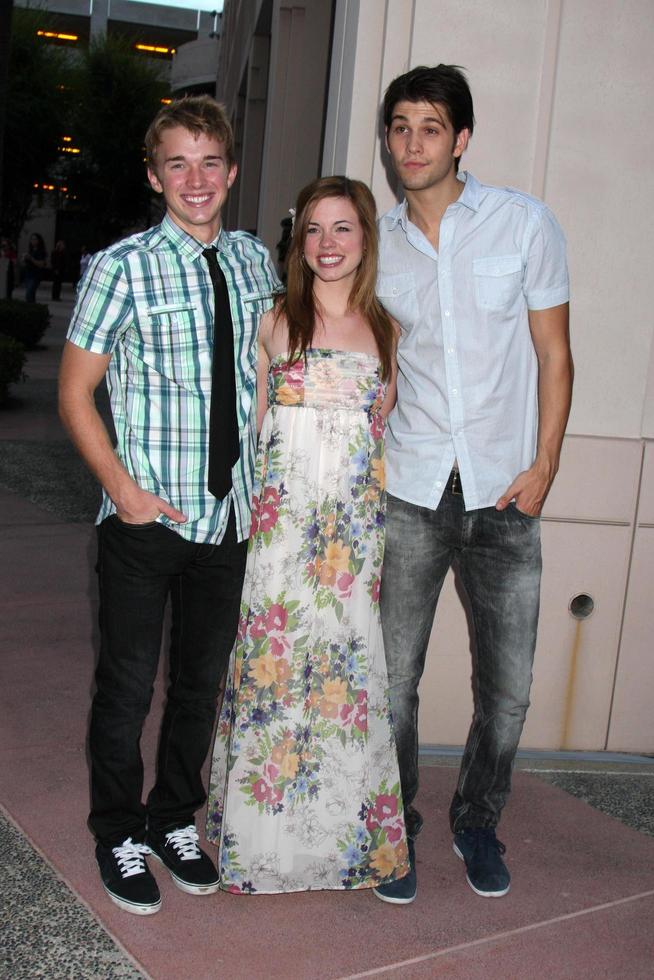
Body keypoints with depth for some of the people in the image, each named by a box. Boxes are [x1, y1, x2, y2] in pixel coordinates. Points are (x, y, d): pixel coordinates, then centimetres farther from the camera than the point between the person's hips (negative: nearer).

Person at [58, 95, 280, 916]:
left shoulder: (253, 261, 6)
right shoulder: (122, 267, -9)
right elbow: (75, 393, -6)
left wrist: (262, 473, 7)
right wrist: (122, 488, -15)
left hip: (229, 514, 5)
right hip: (144, 517, -4)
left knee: (203, 679, 17)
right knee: (128, 683, 9)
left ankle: (174, 818, 38)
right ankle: (119, 834, 31)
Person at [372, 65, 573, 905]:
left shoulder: (524, 223, -2)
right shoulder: (377, 245, 5)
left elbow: (553, 354, 1)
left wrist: (542, 468, -6)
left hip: (503, 492, -1)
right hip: (410, 491, 1)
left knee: (507, 687, 6)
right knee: (394, 678, 4)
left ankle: (477, 823, 30)